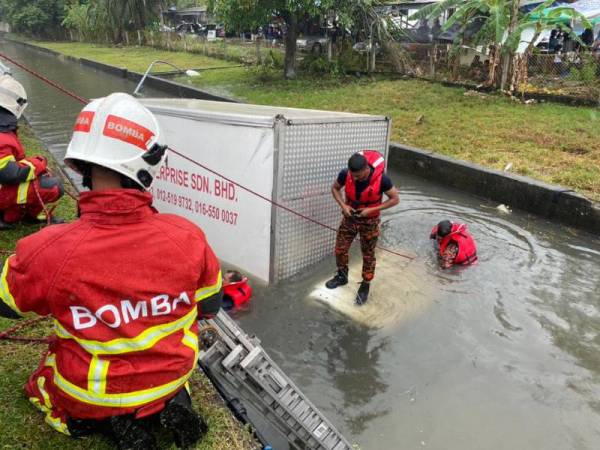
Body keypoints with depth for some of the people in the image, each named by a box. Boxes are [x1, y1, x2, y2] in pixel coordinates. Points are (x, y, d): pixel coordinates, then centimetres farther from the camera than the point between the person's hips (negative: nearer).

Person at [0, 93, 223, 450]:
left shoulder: (47, 251, -28)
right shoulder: (187, 237, -24)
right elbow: (208, 307, -5)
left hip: (90, 394, -1)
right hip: (172, 375, 2)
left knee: (44, 380, 31)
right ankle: (170, 402, 8)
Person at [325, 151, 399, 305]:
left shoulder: (381, 179, -30)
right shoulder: (345, 174, -21)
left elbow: (395, 199, -16)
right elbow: (335, 188, 0)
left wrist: (372, 210, -23)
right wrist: (343, 205, -17)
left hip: (370, 220, -3)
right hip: (349, 216, 3)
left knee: (368, 255, 9)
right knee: (340, 249, 9)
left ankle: (365, 286, 28)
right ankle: (342, 276, 35)